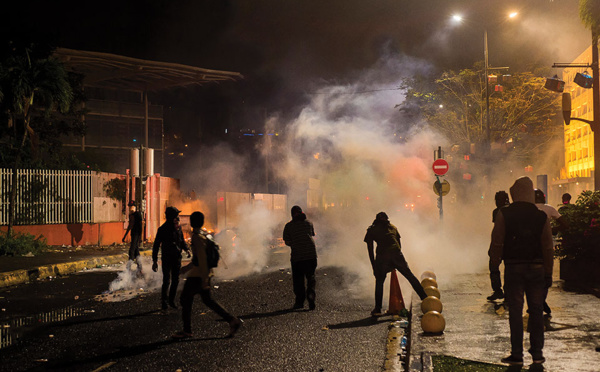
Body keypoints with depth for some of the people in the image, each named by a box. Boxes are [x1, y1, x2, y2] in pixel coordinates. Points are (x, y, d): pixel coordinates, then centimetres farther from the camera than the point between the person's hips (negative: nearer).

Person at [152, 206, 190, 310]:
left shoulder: (178, 227, 4)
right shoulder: (163, 229, -11)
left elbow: (182, 240, 18)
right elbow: (156, 245, -7)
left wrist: (187, 249, -1)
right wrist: (155, 261, -10)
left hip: (177, 258, 5)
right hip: (167, 258, -5)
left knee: (175, 280, 8)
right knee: (167, 280, -7)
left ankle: (171, 300, 20)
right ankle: (164, 301, 7)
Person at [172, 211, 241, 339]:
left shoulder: (197, 237, -17)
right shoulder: (203, 235, 12)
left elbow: (202, 258, -23)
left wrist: (204, 280, -24)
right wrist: (188, 266, 29)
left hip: (197, 275, -9)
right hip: (204, 273, 9)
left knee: (185, 299, 4)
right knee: (207, 300, 14)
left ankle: (187, 330, 11)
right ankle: (232, 320, 7)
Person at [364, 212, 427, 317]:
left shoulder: (371, 230, 17)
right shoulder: (392, 227, 25)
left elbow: (370, 250, 11)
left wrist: (374, 267, 13)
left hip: (382, 256, -2)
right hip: (396, 253, 2)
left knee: (379, 281, 12)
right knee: (410, 276, 13)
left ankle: (377, 309, 9)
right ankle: (425, 298, 13)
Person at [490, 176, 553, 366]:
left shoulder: (504, 214, -5)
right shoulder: (541, 216, 1)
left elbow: (497, 243, -5)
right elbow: (548, 247, 3)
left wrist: (495, 264, 7)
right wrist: (548, 273, 9)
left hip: (513, 267, -2)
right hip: (536, 268, 2)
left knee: (515, 311, 2)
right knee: (536, 311, 9)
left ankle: (517, 354, 3)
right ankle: (537, 352, 13)